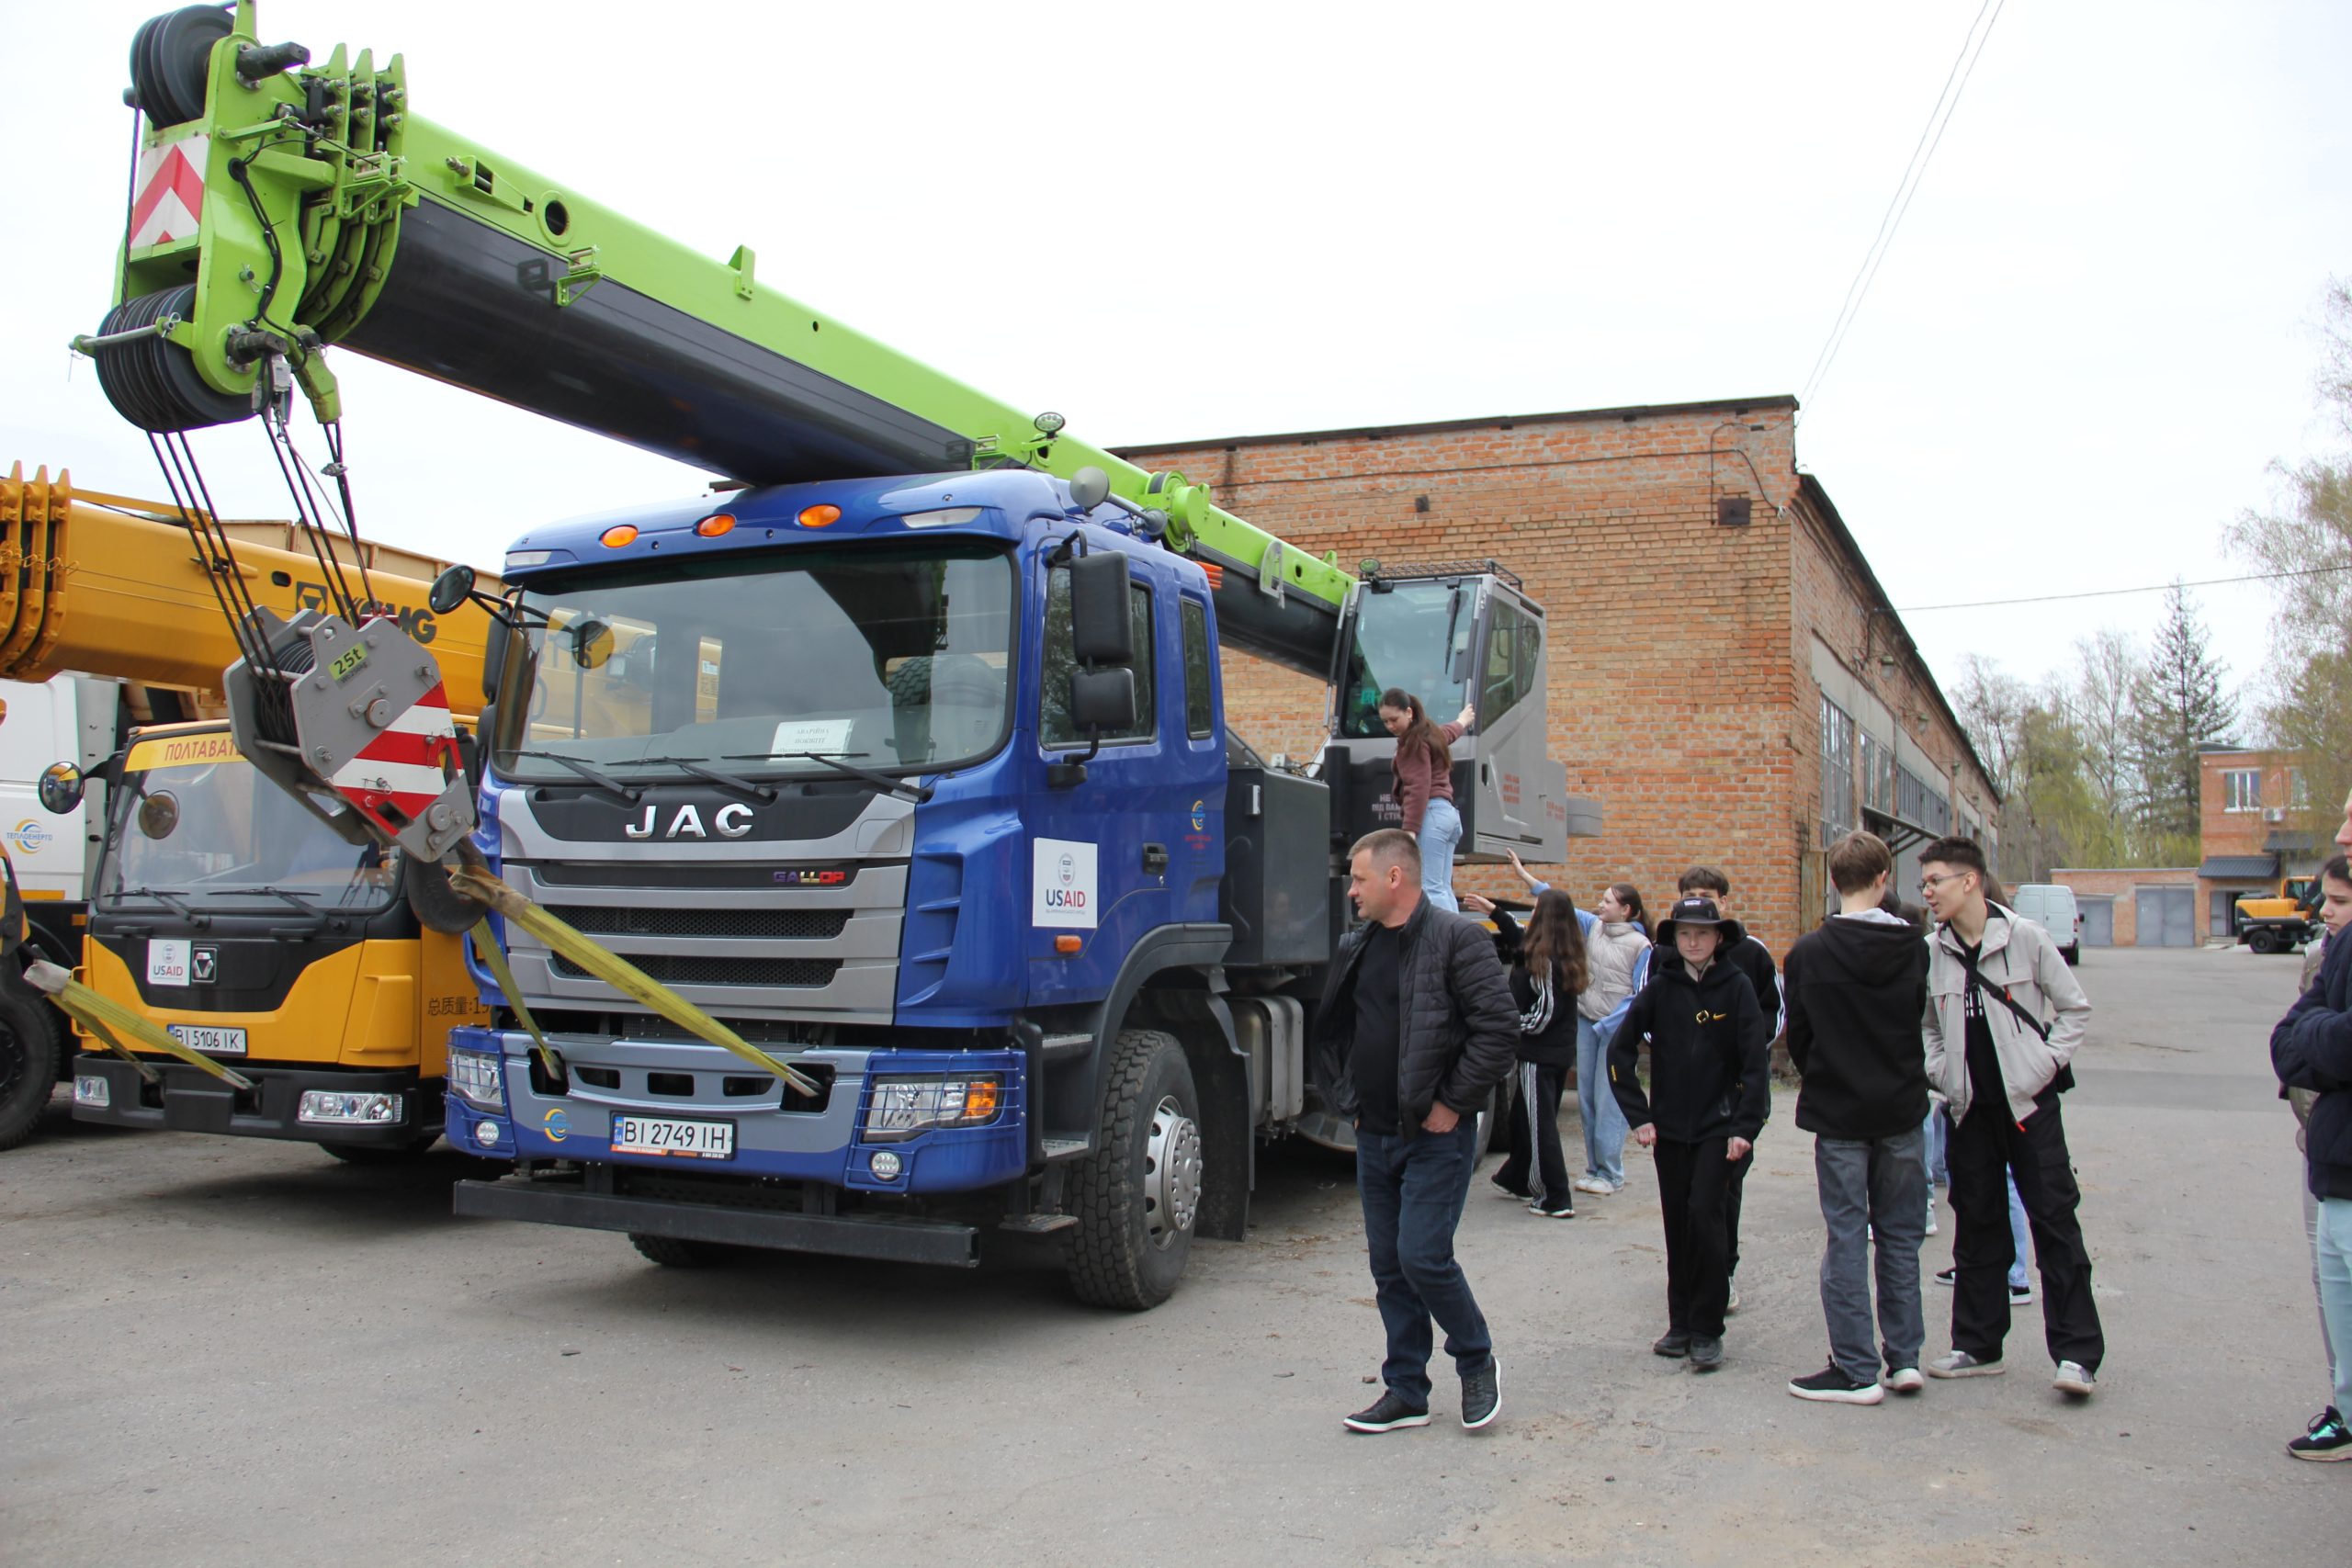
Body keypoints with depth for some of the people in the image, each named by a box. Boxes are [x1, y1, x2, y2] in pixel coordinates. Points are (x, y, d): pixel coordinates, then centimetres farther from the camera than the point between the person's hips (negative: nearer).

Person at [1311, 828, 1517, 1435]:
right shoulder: (1355, 946, 11)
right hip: (1375, 1135, 7)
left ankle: (1477, 1362, 15)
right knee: (1389, 1266, 10)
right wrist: (1347, 1099, 11)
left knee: (1423, 1257, -10)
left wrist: (1452, 1104, -16)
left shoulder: (1456, 939, -12)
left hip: (1435, 1135, -7)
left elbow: (1500, 1027, -18)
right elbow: (1331, 1030, 21)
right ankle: (1406, 1392, 21)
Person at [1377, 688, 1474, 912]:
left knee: (1429, 888, -17)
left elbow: (1419, 788, -17)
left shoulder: (1414, 741, -6)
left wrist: (1410, 830, -25)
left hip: (1431, 815, -10)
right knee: (1443, 889, 3)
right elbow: (1449, 732, 47)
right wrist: (1462, 721, 70)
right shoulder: (1430, 732, 21)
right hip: (1448, 813, 10)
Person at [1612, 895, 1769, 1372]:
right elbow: (1620, 1051, 3)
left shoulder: (1736, 987, -4)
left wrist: (1744, 1127, -11)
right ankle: (1681, 1324, 19)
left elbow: (1756, 1061, -5)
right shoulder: (1661, 987, 1)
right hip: (1669, 1127, 3)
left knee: (1704, 1216, -12)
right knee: (1676, 1224, 8)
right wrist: (1638, 1115, -3)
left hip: (1718, 1127, -3)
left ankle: (1707, 1331, -1)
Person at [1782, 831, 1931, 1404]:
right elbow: (1925, 1020, 2)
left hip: (1838, 1116, -2)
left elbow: (1797, 1038, -3)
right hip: (1902, 1110, 2)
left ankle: (1857, 1370, 5)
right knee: (1900, 1234, 13)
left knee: (1846, 1238, 3)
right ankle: (1905, 1357, 17)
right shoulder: (1914, 946, -6)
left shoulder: (1808, 952, -11)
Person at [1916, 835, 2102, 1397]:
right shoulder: (1932, 951, 3)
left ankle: (2076, 1353, 3)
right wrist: (1941, 1071, 2)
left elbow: (2075, 1008, 1)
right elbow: (1926, 1024, 17)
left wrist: (2047, 1063, -8)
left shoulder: (2025, 937, -7)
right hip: (1970, 1108, 4)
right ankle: (1977, 1346, 19)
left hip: (2029, 1101, -4)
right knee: (1976, 1224, 10)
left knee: (2054, 1221, -2)